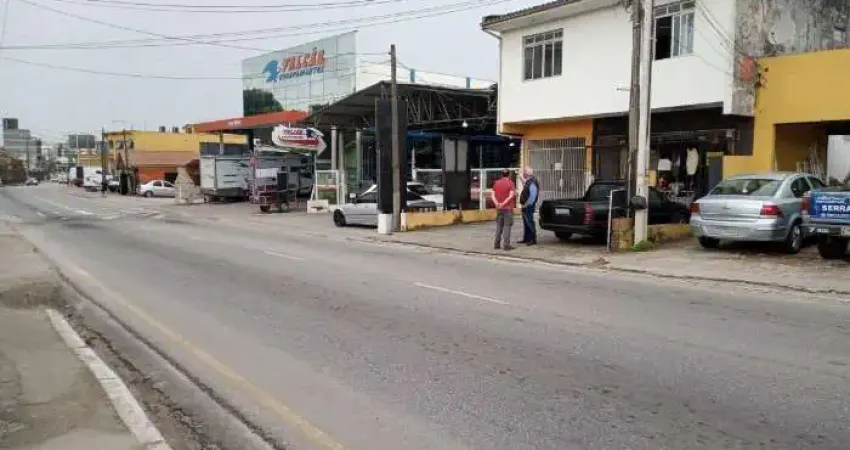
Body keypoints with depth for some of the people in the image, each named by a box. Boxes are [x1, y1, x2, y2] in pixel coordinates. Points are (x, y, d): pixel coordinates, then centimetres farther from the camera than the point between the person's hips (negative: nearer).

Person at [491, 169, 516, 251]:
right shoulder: (510, 183, -6)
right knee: (507, 226, -2)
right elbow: (511, 195, -17)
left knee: (499, 226, 13)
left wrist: (496, 203, -12)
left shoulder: (497, 183, 9)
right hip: (508, 208, -5)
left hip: (499, 208, 5)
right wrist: (504, 203, -13)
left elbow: (492, 195, 0)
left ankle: (497, 244, 14)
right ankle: (506, 245, -5)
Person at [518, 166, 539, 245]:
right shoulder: (527, 182, 11)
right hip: (525, 206, 10)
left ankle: (533, 239, 2)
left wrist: (526, 204, -18)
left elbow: (532, 196, -24)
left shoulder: (532, 183, -19)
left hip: (528, 206, -10)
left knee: (530, 222, -5)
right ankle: (526, 239, 24)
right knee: (525, 223, 16)